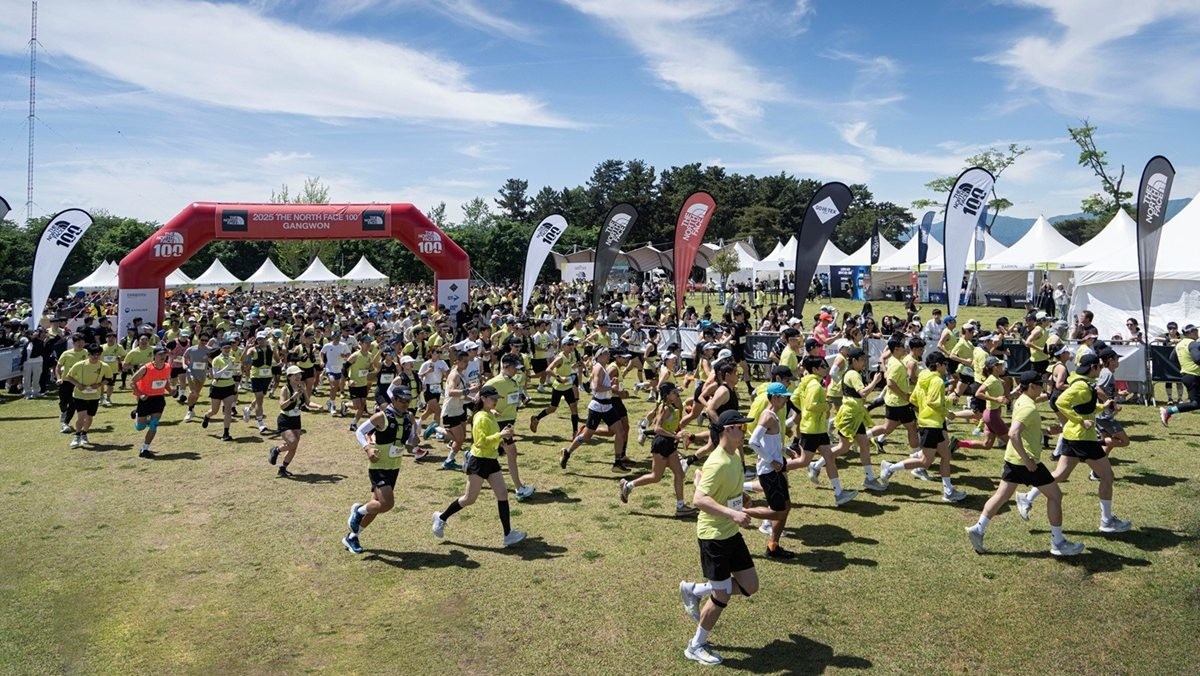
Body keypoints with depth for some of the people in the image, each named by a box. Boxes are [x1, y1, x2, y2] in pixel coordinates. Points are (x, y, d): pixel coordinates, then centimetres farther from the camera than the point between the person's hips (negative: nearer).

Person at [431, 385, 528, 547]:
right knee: (469, 499, 2)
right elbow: (480, 441, -26)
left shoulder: (491, 415, 11)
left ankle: (508, 534, 0)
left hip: (492, 461, 8)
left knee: (503, 494, -1)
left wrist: (504, 439, 9)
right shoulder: (481, 418, -16)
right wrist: (500, 435, -30)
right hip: (479, 462, -8)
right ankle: (441, 518, 23)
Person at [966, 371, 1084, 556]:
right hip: (1026, 461, -9)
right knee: (1054, 495, 4)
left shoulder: (1021, 402, 13)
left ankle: (978, 529, 4)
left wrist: (1048, 431, 19)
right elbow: (1013, 434, -30)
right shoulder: (1029, 408, -19)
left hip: (1013, 458, 9)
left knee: (1002, 495, 9)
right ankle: (1058, 543, 12)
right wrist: (1026, 460, -28)